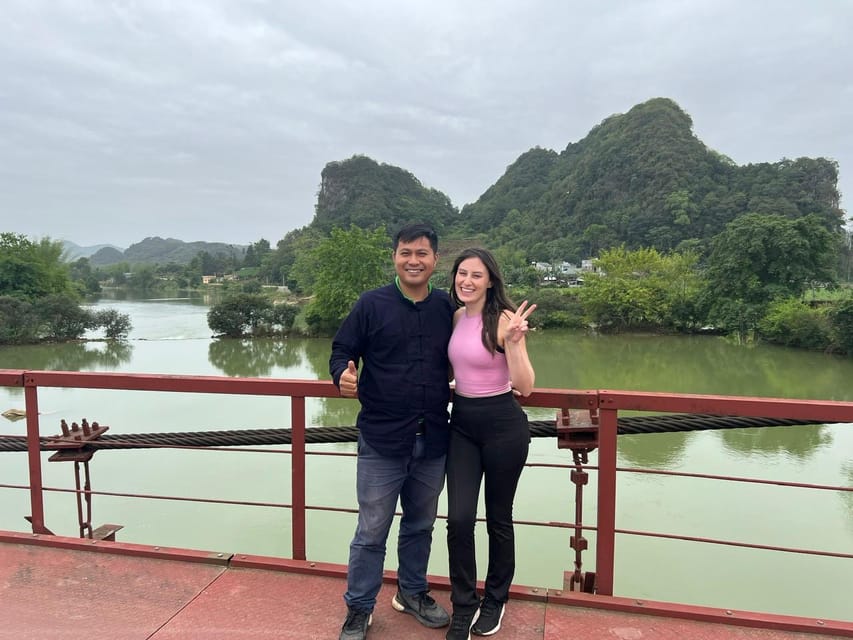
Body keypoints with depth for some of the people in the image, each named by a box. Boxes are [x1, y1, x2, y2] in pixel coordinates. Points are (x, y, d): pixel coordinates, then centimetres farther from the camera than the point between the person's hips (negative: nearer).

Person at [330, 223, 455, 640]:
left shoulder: (447, 308, 2)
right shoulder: (371, 304, -7)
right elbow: (341, 351, -5)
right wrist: (344, 376, -24)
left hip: (433, 441, 4)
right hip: (382, 441, -3)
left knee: (420, 525, 21)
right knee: (371, 532, 7)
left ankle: (412, 593, 43)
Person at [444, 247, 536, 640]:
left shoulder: (503, 319, -15)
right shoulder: (455, 318, 3)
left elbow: (525, 387, -21)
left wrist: (512, 341, -32)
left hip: (503, 425, -5)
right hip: (461, 424, 5)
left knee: (497, 517, 11)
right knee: (459, 518, 0)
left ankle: (495, 600, 35)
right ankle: (463, 608, 19)